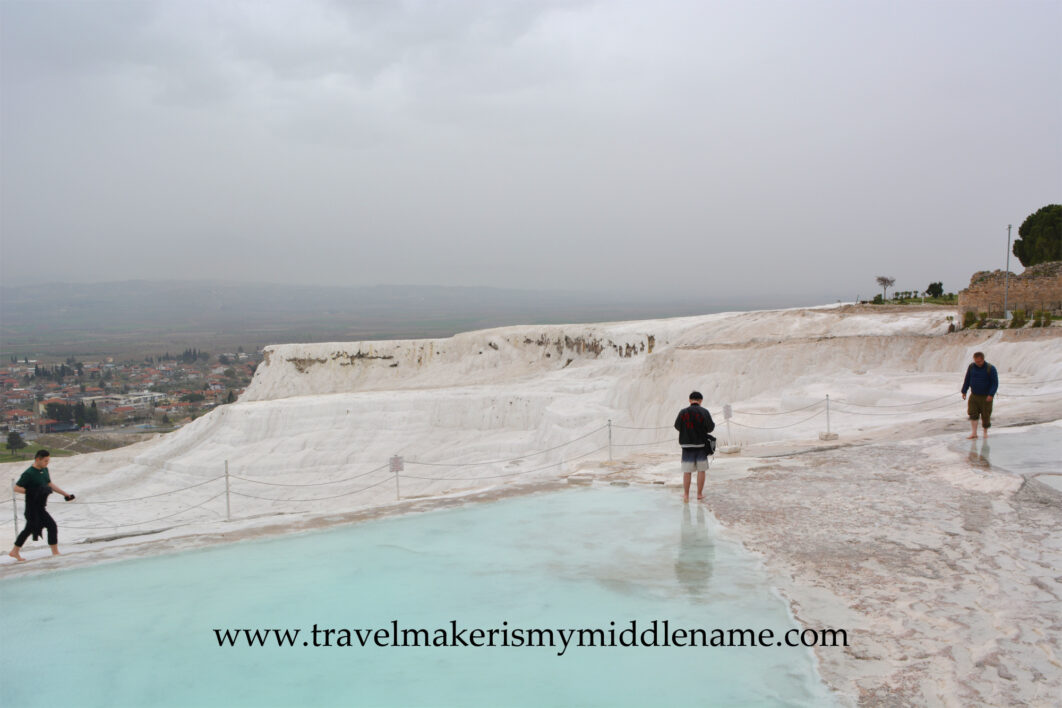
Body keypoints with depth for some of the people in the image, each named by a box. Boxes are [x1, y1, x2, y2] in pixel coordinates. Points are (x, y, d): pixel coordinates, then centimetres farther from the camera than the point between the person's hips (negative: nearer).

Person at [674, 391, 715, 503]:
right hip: (701, 444, -1)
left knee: (687, 471, 6)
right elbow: (710, 427, -8)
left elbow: (677, 426, 6)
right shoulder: (704, 412, -8)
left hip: (687, 445, 1)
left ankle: (686, 495, 8)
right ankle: (699, 494, 15)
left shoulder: (683, 412, -5)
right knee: (701, 470, 11)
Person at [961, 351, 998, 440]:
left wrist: (991, 395, -20)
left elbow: (995, 383, -11)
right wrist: (964, 392, 8)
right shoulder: (971, 367, 0)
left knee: (985, 415, 2)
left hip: (986, 397, -3)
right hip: (974, 395, 3)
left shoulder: (990, 368, -11)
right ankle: (973, 433, -8)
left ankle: (985, 432, 21)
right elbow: (967, 380, 10)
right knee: (972, 413, -9)